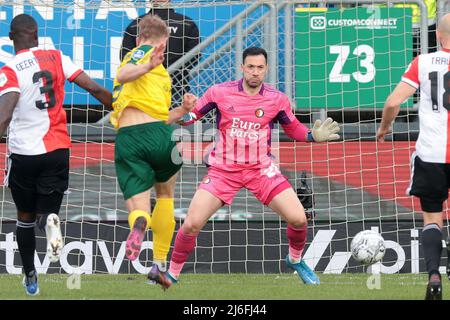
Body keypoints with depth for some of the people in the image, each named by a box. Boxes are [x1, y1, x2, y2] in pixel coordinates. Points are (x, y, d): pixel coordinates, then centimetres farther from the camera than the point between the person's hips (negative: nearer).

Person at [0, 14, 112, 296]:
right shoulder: (55, 58, 1)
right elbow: (94, 88, 1)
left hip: (23, 153, -2)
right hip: (58, 150, 2)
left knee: (25, 217, 18)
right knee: (47, 210, 11)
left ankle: (30, 277, 21)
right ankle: (50, 220, -26)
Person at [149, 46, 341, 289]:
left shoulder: (277, 99, -3)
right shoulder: (219, 92, -6)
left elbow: (294, 129, 10)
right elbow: (190, 117, 4)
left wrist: (315, 136, -9)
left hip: (261, 169, 1)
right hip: (223, 169, -1)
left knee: (298, 219, -11)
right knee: (191, 224, -13)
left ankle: (295, 260, 21)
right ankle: (172, 274, 9)